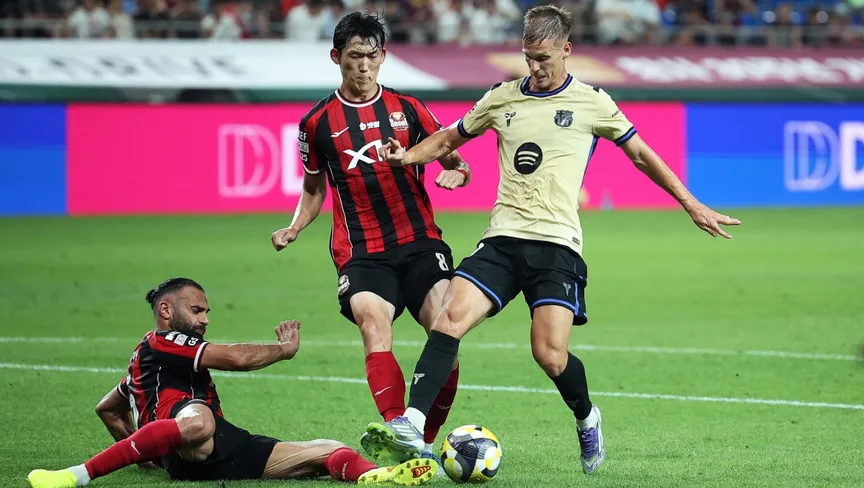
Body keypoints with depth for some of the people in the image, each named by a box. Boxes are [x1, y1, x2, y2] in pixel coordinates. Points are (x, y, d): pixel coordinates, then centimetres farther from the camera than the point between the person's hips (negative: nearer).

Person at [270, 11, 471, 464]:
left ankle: (426, 442, -2)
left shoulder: (407, 109, 9)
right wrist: (293, 229, 3)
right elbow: (314, 189, 21)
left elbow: (453, 161, 15)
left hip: (419, 242, 1)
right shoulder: (317, 122, 9)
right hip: (360, 252, -1)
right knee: (373, 321, -28)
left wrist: (456, 171, -9)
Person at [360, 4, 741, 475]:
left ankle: (587, 419, 17)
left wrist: (693, 206, 15)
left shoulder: (591, 103, 5)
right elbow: (449, 139, 24)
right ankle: (409, 426, -26)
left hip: (557, 243, -3)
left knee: (550, 354, -15)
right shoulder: (501, 98, 13)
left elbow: (642, 155, 14)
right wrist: (407, 156, 3)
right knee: (450, 317, -20)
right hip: (502, 238, 3)